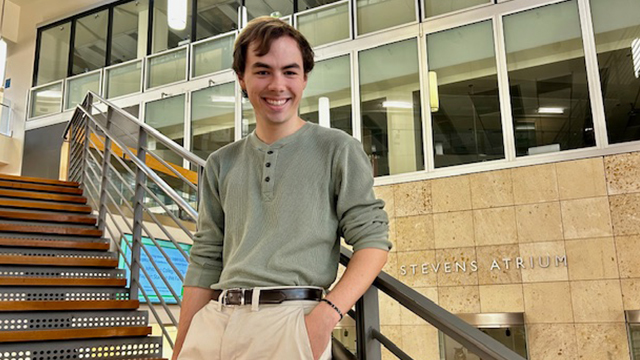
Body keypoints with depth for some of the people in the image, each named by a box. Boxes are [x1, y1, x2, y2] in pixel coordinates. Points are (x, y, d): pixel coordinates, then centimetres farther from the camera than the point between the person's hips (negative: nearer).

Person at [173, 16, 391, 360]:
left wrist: (327, 313, -17)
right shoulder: (221, 164, 12)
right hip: (213, 320, 4)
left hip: (289, 319, -3)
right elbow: (205, 261, 13)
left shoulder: (338, 149, 1)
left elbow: (371, 239, -3)